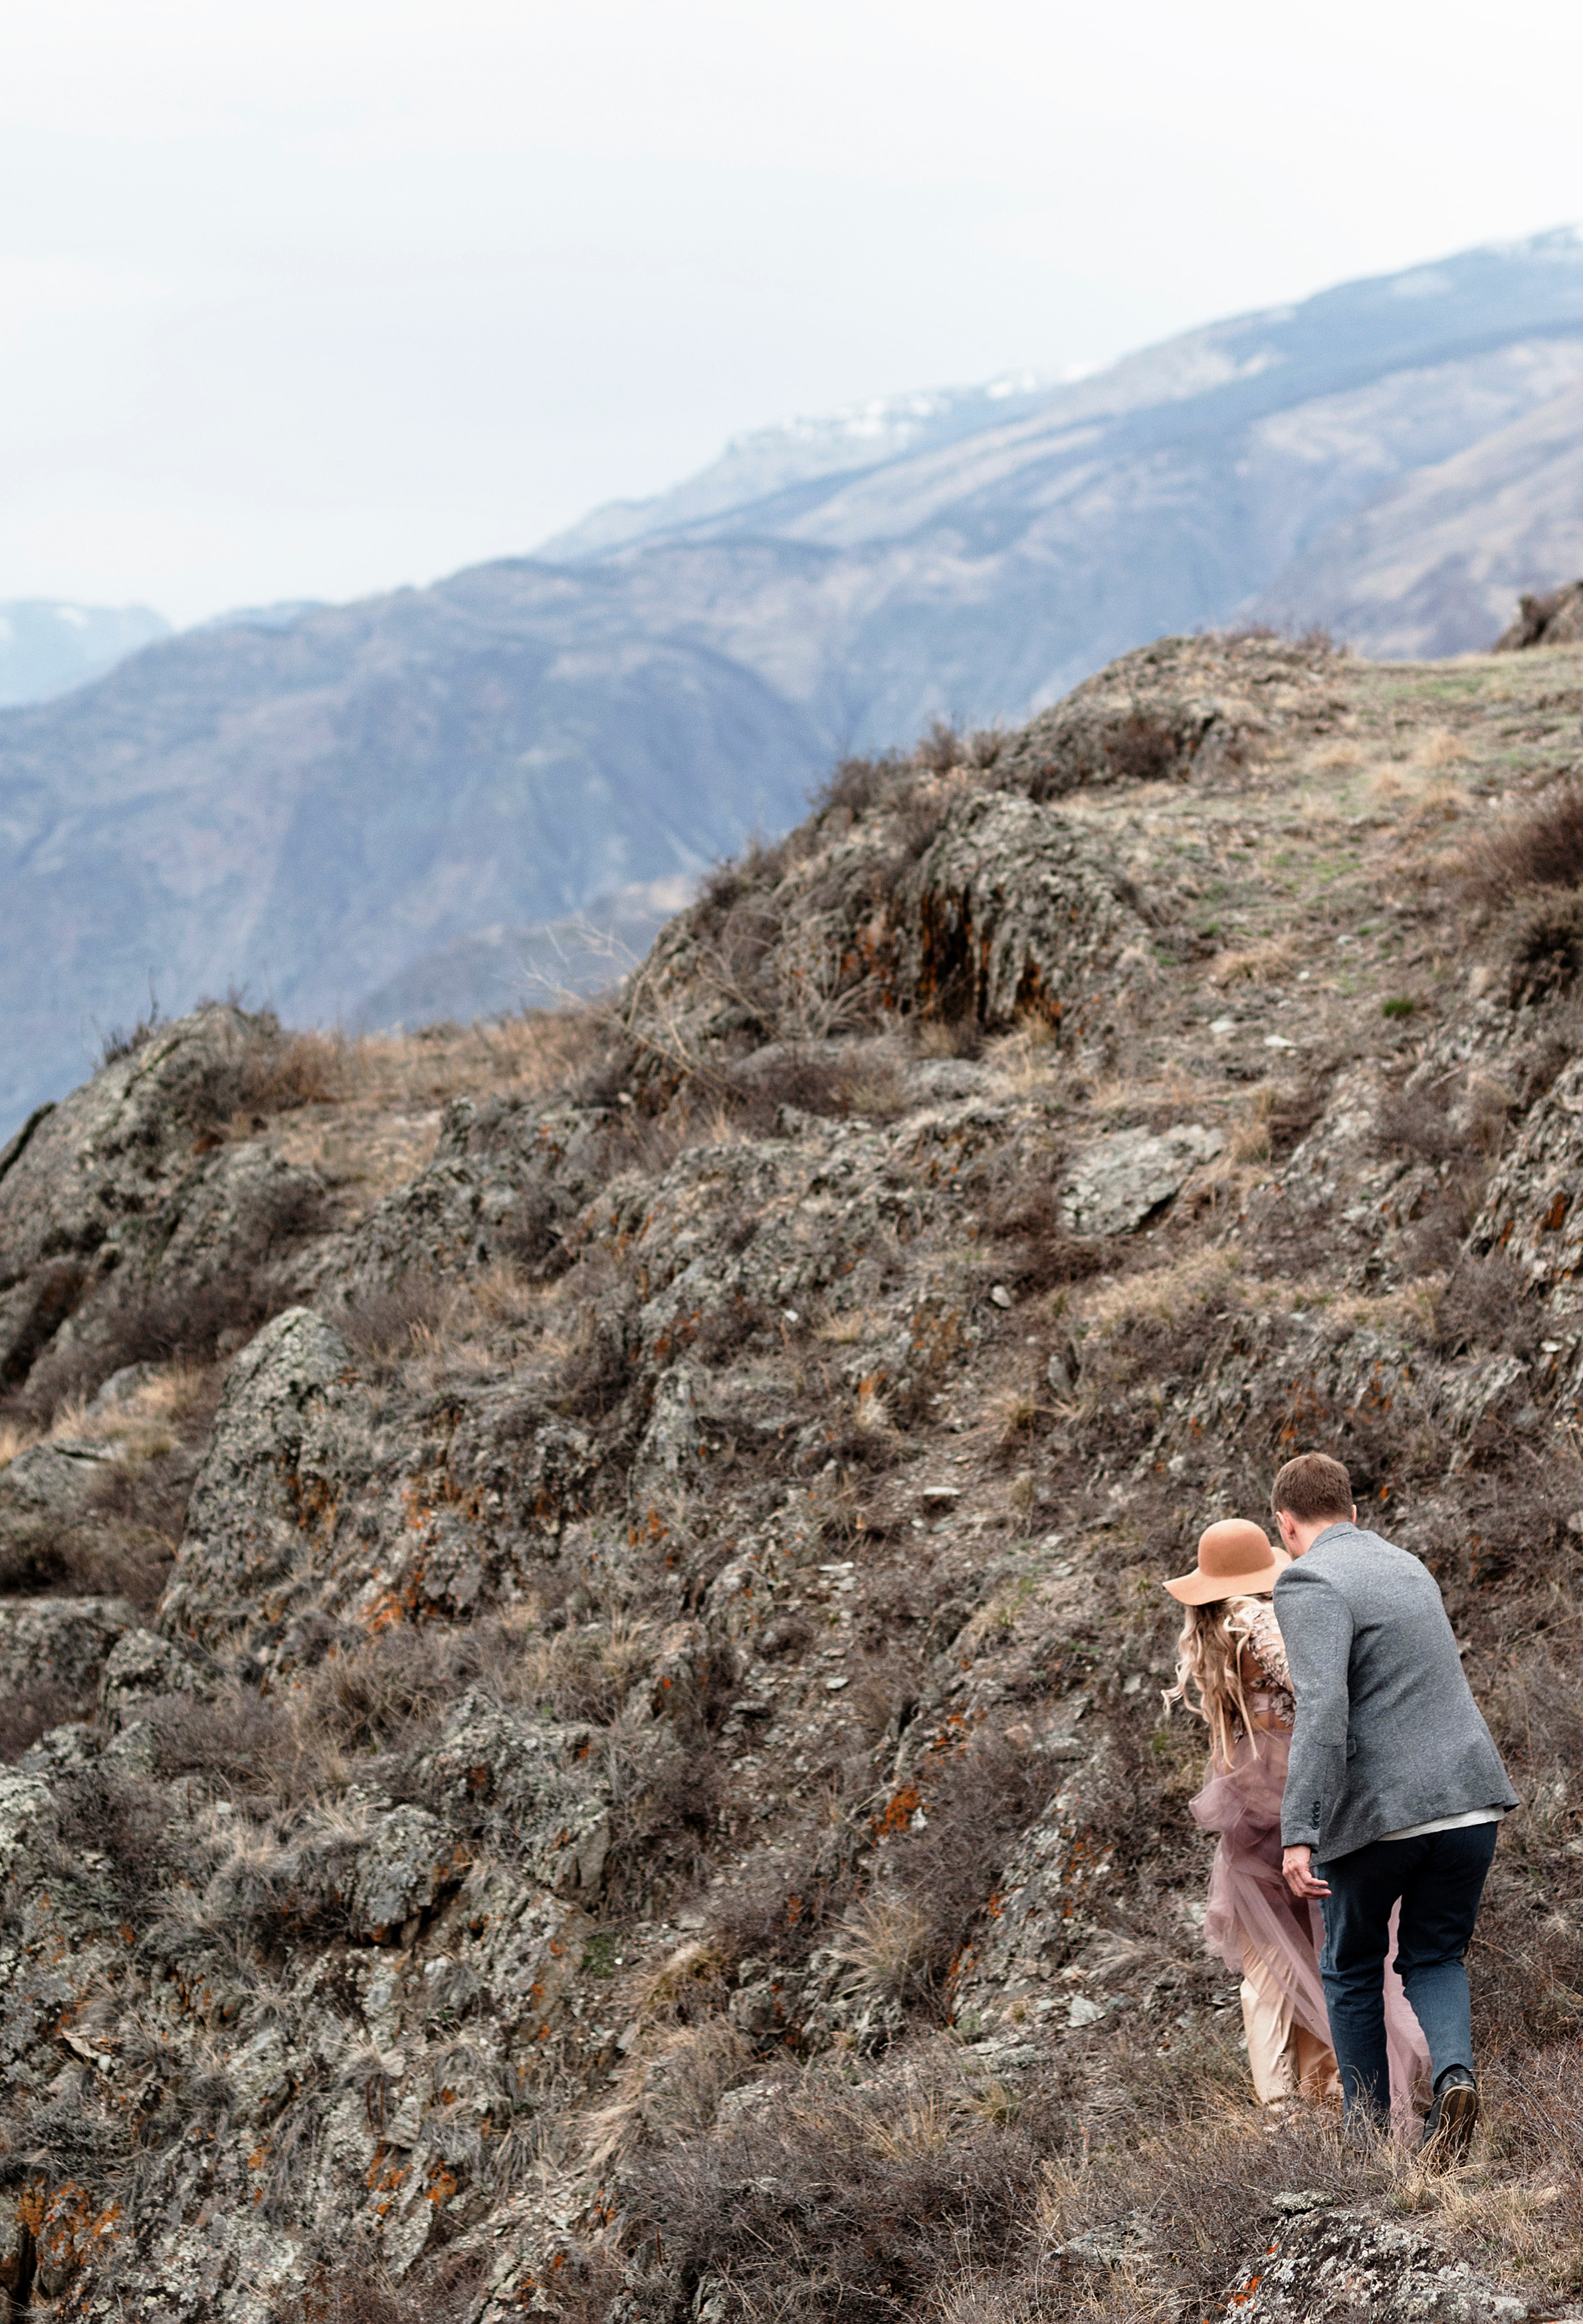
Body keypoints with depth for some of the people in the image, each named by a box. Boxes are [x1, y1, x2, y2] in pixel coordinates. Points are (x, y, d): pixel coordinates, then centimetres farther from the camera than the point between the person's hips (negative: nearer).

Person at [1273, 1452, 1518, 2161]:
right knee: (1436, 1956, 17)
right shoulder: (1407, 1565, 15)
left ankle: (1367, 2128, 21)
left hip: (1376, 1809, -6)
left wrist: (1298, 1836, -26)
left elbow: (1322, 1711, -23)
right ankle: (1454, 2073, -10)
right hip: (1470, 1798, 6)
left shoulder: (1308, 1583, -11)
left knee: (1352, 1969, 15)